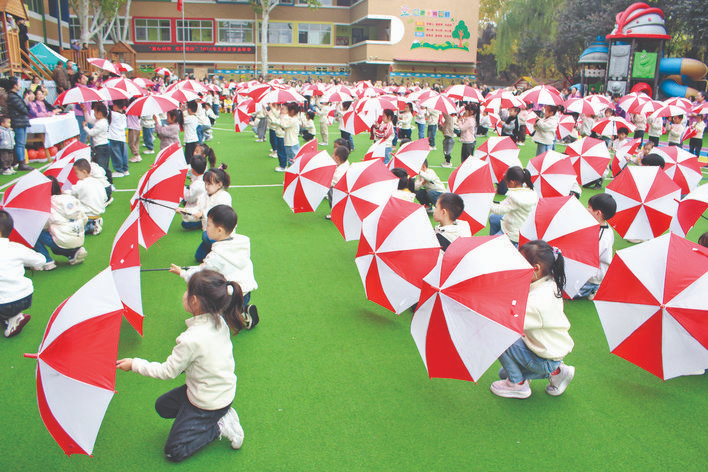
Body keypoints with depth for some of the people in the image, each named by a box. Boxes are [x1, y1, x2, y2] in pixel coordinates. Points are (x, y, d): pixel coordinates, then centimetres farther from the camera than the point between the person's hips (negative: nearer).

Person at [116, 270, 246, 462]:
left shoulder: (192, 339, -33)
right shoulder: (221, 321, -11)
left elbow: (168, 371, -16)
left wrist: (134, 364, -5)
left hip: (208, 402, -7)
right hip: (224, 390, 7)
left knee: (173, 451, 8)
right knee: (162, 406, 24)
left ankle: (219, 426, 2)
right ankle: (222, 413, 13)